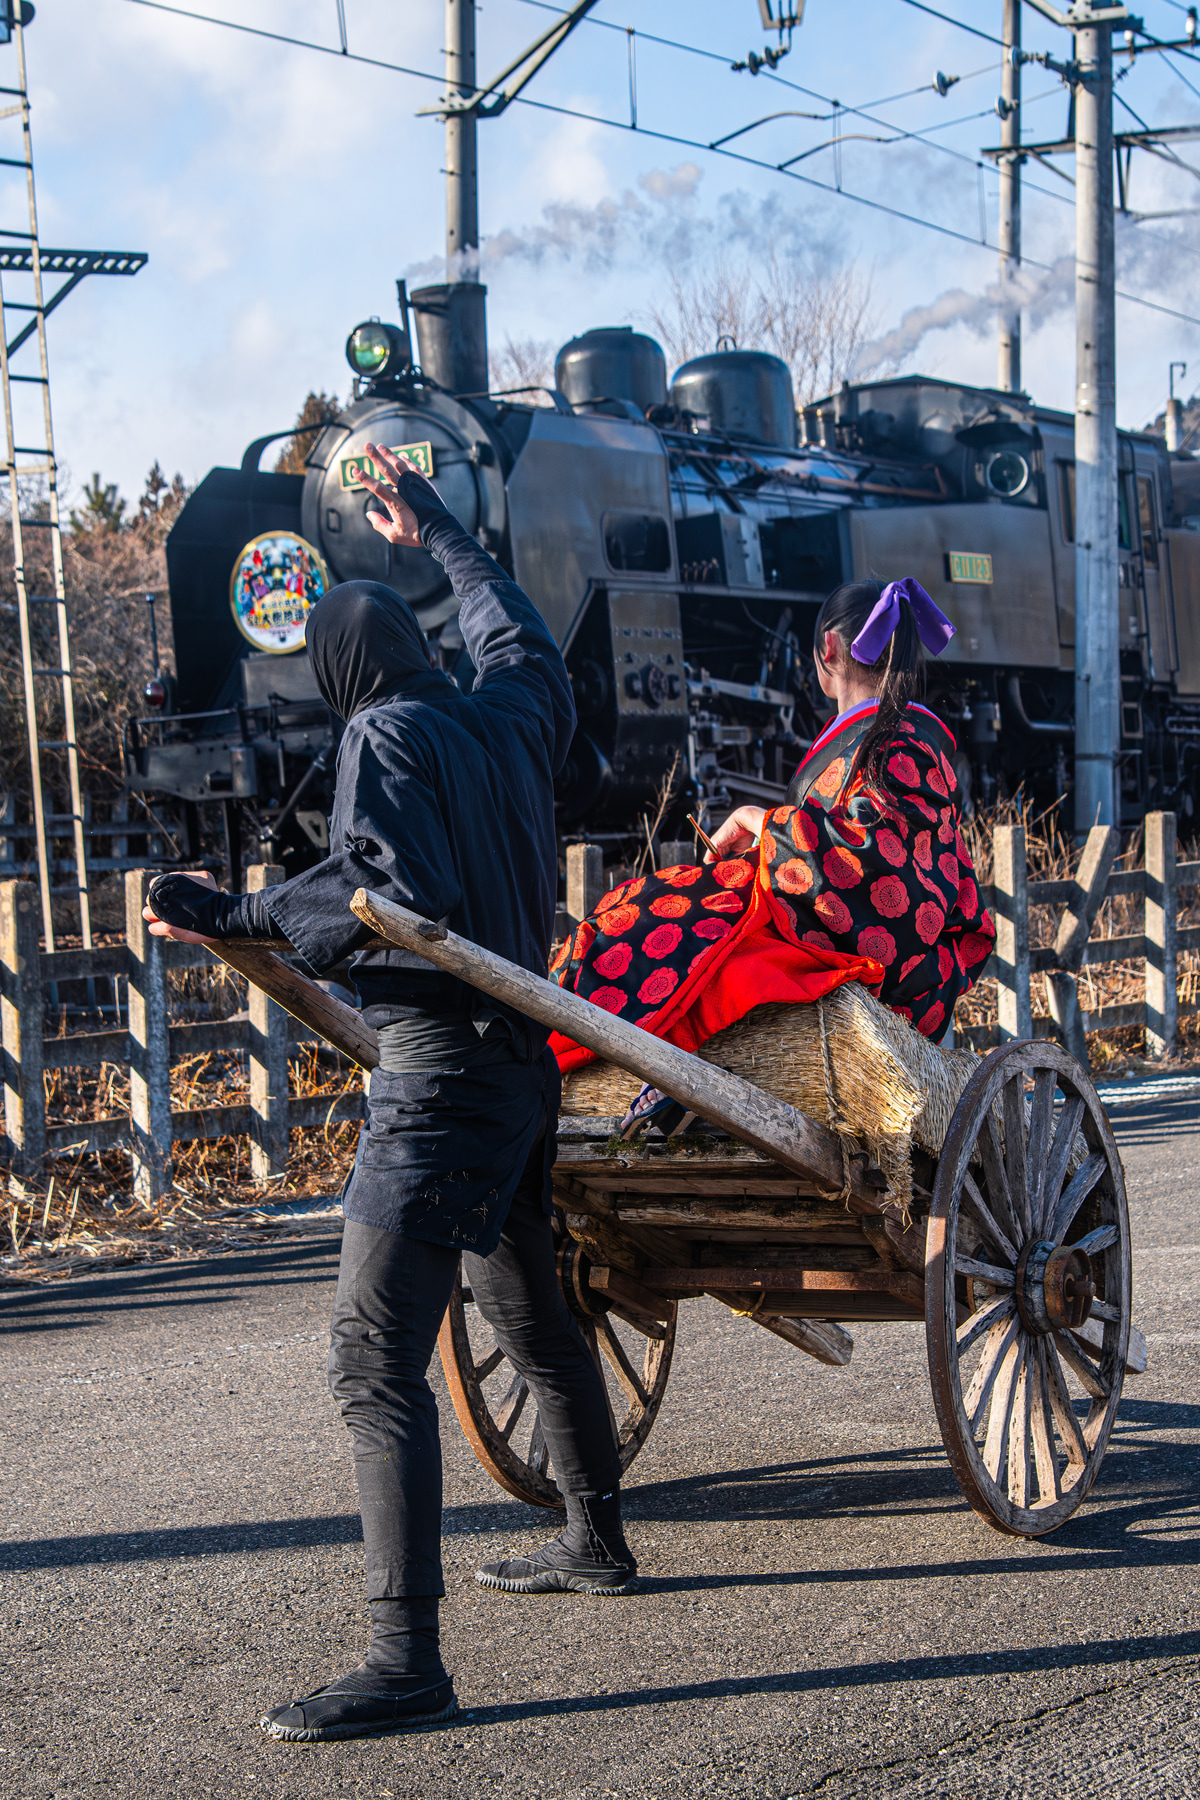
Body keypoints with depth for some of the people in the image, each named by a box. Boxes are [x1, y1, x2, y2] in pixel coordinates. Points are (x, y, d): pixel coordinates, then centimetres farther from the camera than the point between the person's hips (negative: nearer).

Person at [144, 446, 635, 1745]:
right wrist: (438, 536, 47)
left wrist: (236, 917, -20)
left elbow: (395, 902, -23)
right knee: (528, 1312, 25)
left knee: (374, 1359, -13)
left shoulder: (385, 738, -11)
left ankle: (407, 1660, -17)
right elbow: (518, 632, 34)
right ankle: (595, 1543, 41)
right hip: (521, 1059, 9)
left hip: (439, 1072, -9)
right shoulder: (508, 714, 11)